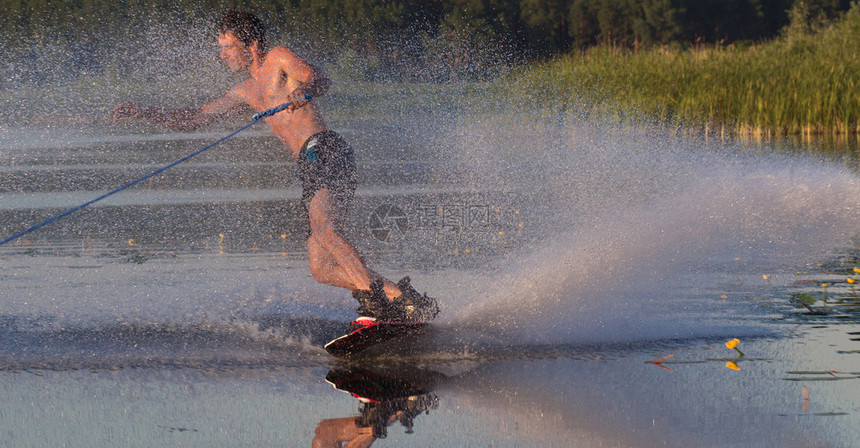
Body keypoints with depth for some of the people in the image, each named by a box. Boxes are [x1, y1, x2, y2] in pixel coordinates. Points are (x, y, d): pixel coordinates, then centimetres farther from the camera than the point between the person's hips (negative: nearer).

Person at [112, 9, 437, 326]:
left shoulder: (278, 59, 5)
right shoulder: (248, 90, 27)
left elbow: (320, 80, -14)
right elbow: (192, 120, 30)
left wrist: (303, 90, -38)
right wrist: (142, 113, 19)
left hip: (325, 151, -9)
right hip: (310, 168, 9)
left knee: (323, 228, -32)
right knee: (321, 270, -1)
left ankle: (374, 302, -40)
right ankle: (396, 295, -1)